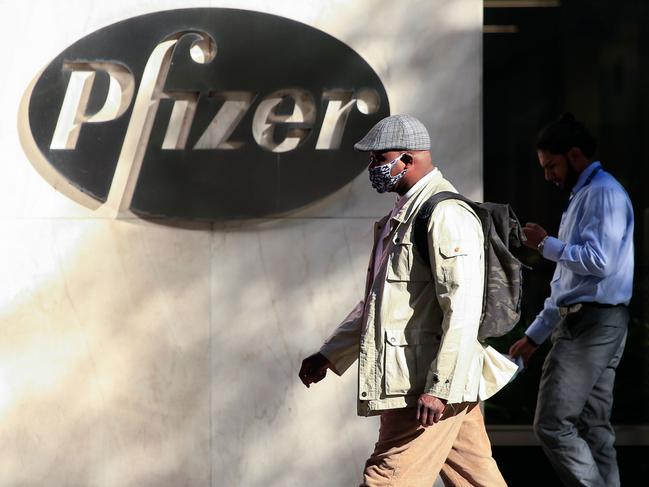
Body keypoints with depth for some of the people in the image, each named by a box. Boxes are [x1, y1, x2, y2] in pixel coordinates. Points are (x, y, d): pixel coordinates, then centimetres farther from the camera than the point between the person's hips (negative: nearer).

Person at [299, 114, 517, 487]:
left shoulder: (446, 214, -13)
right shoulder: (403, 214, 19)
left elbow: (463, 310, -21)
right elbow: (376, 302, 28)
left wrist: (439, 388, -24)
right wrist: (329, 355, 24)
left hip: (432, 387, -10)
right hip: (412, 383, 10)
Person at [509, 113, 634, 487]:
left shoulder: (604, 193, -9)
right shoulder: (580, 198, 21)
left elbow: (599, 261, -22)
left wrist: (547, 244, -9)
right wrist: (535, 335, 23)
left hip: (595, 324, -10)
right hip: (583, 323, 10)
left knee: (553, 425, -13)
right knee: (593, 429, 6)